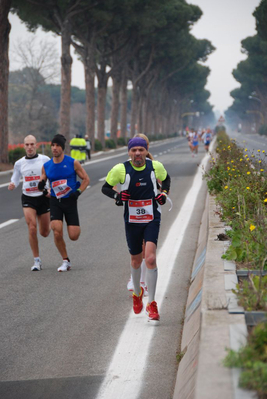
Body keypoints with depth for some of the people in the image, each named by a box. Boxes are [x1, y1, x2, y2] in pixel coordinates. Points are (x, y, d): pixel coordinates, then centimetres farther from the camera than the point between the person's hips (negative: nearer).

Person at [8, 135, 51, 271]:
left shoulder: (45, 160, -3)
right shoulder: (19, 163, 3)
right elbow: (15, 180, 14)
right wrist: (12, 185, -10)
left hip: (43, 197, 0)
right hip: (28, 199, 0)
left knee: (44, 233, 8)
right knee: (32, 228, -18)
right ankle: (37, 260, -6)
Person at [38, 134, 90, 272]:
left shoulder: (73, 163, -5)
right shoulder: (46, 166, 2)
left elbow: (86, 179, 2)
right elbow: (41, 184, 11)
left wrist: (78, 192, -12)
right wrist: (41, 186, -13)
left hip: (70, 201, -2)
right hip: (55, 202, 2)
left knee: (73, 236, -5)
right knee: (57, 232, -15)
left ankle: (76, 227, 35)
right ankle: (65, 261, 4)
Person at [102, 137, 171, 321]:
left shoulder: (155, 166, -4)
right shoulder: (121, 169, -8)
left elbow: (166, 179, 18)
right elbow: (105, 188, 3)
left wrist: (164, 193, 0)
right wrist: (116, 195, -17)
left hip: (152, 219, -1)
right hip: (132, 221, 1)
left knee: (151, 259, -16)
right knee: (136, 261, 12)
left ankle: (152, 304, -8)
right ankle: (137, 293, 42)